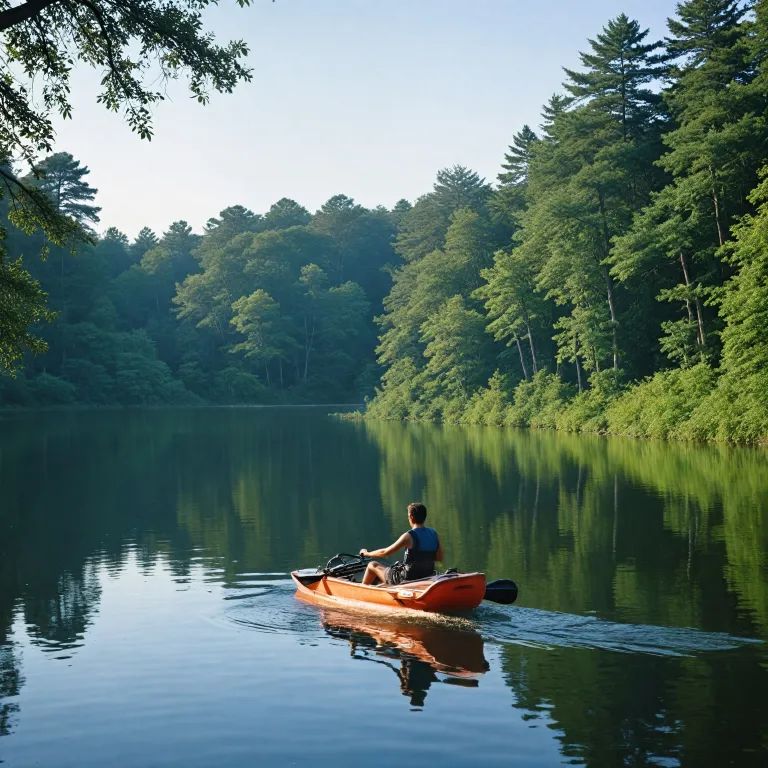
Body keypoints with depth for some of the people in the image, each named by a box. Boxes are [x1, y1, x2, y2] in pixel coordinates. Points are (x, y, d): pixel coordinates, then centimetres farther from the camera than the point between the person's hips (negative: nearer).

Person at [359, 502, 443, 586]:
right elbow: (440, 558, 8)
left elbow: (385, 552, -13)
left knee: (372, 565, 13)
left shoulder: (409, 536, -19)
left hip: (407, 580, -7)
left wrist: (366, 553, 3)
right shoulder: (434, 534, -2)